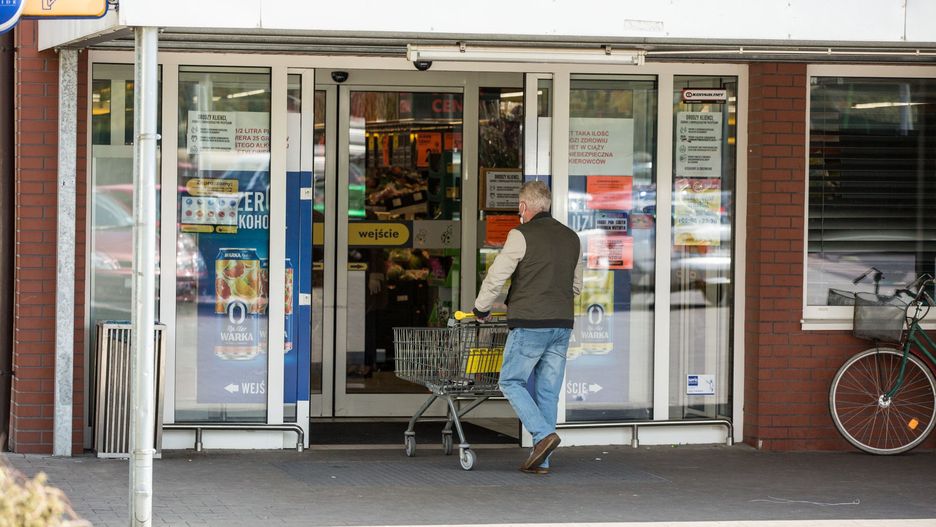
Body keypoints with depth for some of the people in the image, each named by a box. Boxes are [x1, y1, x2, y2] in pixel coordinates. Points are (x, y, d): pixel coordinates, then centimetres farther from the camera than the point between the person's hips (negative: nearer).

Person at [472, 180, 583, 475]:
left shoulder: (522, 236, -7)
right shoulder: (571, 238, 13)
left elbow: (496, 277, -6)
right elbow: (576, 285, 21)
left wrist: (481, 310, 8)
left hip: (529, 325, -6)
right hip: (562, 325, 6)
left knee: (511, 381, 6)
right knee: (548, 391, 8)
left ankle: (543, 434, -13)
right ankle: (541, 461, 7)